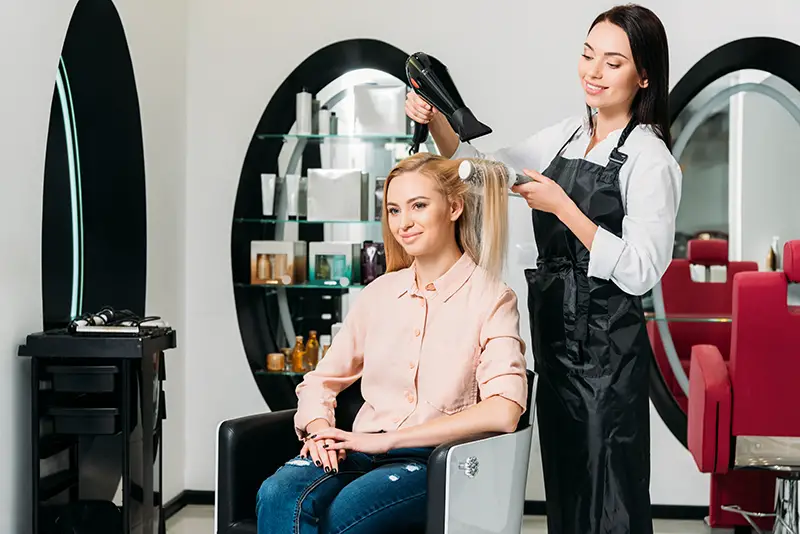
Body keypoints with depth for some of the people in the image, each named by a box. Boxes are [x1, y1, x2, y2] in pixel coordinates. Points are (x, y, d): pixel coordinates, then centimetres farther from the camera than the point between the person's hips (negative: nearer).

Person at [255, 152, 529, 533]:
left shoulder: (491, 298, 0)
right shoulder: (379, 293, 16)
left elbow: (504, 411, -15)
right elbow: (321, 381, 20)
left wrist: (388, 439, -16)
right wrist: (318, 428, -5)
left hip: (436, 461, -4)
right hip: (363, 450, 4)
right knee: (278, 495, -30)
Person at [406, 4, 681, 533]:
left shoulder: (651, 161, -12)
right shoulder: (566, 137, 9)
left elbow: (640, 273, -18)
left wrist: (562, 207, -21)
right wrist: (437, 120, -1)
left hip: (606, 349, -7)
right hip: (555, 339, 7)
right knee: (562, 487, 16)